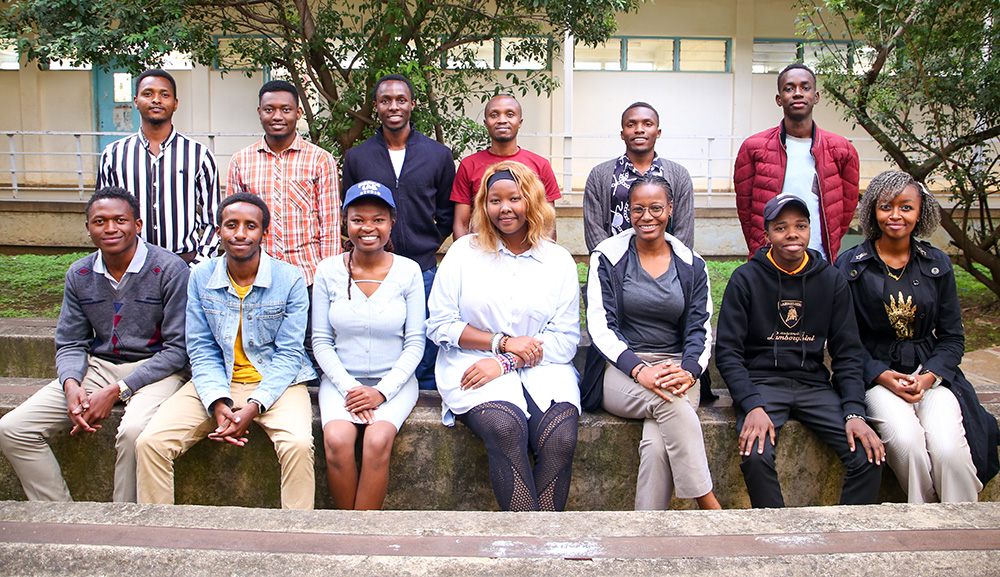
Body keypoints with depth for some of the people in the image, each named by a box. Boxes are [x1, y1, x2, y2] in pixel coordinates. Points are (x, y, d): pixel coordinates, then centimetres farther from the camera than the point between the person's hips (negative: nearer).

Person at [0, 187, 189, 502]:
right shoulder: (79, 275, 6)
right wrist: (71, 385, -12)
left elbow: (177, 349, -12)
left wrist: (116, 392, -18)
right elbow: (70, 344, 11)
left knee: (134, 431, -36)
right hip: (98, 367, 6)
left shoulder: (169, 269, -11)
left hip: (155, 369, -5)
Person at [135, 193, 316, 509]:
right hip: (216, 384, 3)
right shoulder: (200, 278, 2)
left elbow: (288, 354, -7)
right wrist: (218, 404, -15)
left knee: (299, 444, -32)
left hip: (276, 383, -3)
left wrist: (253, 407, -21)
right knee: (150, 442, -16)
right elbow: (201, 351, 2)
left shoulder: (290, 279, -6)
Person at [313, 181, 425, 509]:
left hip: (394, 380, -1)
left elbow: (415, 344, -1)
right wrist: (347, 387, -11)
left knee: (378, 441, -28)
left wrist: (382, 391, -13)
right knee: (337, 441, -26)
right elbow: (321, 341, 3)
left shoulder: (408, 272, -2)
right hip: (341, 379, 1)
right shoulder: (328, 272, 1)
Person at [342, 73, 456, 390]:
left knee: (425, 362, 3)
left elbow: (447, 215, 14)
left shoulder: (438, 155, 6)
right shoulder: (356, 157, 7)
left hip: (423, 272, 0)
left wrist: (427, 245, 5)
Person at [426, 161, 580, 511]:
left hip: (542, 370, 1)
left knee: (561, 439, -27)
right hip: (474, 364, -1)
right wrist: (504, 342, -8)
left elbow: (566, 338, 5)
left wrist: (505, 363, -9)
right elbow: (439, 325, 3)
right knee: (505, 429, -31)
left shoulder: (559, 260, 10)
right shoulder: (463, 252, 9)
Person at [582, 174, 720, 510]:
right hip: (620, 370, -2)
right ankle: (710, 507, -26)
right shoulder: (608, 256, 5)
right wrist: (639, 370, -21)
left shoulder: (691, 265, 12)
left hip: (676, 367, 2)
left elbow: (700, 328, 8)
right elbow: (600, 325, -4)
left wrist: (688, 370, -15)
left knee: (657, 445, -30)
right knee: (670, 404, -34)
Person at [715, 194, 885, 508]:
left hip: (814, 384, 3)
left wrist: (854, 412, -8)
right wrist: (752, 406, -19)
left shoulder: (832, 280, 7)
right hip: (761, 381, -3)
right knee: (756, 456, -29)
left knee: (870, 456, -19)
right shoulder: (746, 278, -1)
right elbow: (727, 351, -4)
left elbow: (847, 353, 7)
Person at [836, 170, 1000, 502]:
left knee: (949, 448, -25)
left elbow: (952, 337, 10)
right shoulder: (850, 266, 1)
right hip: (875, 372, -2)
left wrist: (928, 377, -9)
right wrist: (884, 376, -14)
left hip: (932, 372, 2)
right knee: (907, 440, -29)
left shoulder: (938, 265, 9)